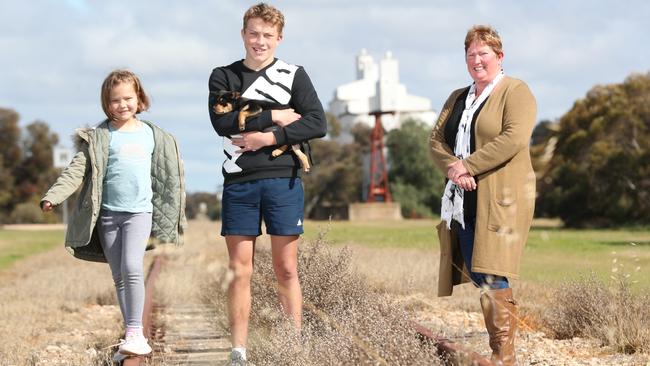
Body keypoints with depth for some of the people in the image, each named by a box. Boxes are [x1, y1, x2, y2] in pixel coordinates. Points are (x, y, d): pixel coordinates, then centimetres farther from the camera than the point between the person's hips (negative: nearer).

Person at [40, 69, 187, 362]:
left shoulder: (152, 135, 7)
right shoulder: (100, 137, 2)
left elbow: (165, 176, 14)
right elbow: (78, 169, -6)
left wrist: (169, 215, 16)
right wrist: (53, 196, -20)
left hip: (139, 211, -1)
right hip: (108, 214, 1)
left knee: (132, 268, -20)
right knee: (118, 276, 6)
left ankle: (136, 333, -15)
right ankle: (132, 337, 14)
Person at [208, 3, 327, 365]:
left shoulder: (294, 75, 6)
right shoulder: (224, 76, 9)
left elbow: (318, 124, -5)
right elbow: (222, 121, -8)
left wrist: (269, 137, -13)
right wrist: (275, 116, -9)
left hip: (283, 181, -1)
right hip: (239, 183, 1)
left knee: (287, 270, 2)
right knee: (240, 271, 1)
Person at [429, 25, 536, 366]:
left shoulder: (515, 91, -2)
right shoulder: (457, 98, 20)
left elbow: (513, 139, -16)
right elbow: (436, 140, 12)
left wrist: (468, 165, -15)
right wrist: (452, 169, -9)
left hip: (500, 197, -7)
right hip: (463, 198, 7)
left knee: (492, 277, -13)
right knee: (476, 276, 4)